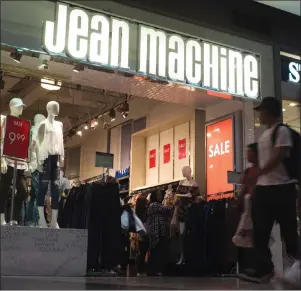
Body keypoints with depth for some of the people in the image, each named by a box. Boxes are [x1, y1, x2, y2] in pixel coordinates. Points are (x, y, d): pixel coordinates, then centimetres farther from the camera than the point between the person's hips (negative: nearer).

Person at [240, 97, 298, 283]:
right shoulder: (264, 135, 17)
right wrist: (255, 180, 16)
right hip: (264, 188, 9)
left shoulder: (282, 131, -9)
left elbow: (278, 157, -19)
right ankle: (264, 268, 10)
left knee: (288, 231, 0)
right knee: (260, 231, 5)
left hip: (281, 188, -8)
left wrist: (256, 175, -21)